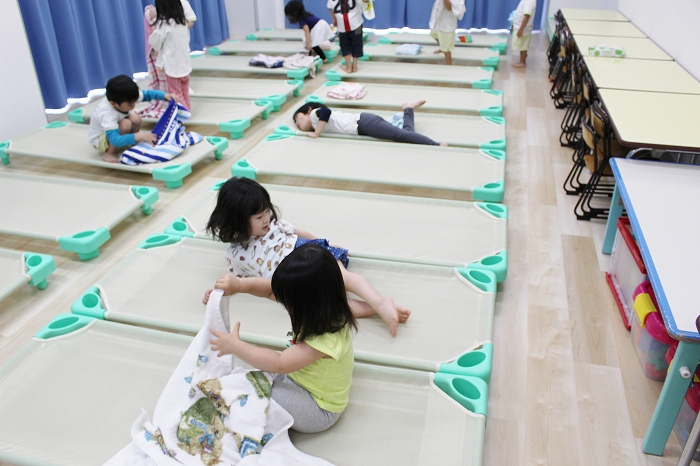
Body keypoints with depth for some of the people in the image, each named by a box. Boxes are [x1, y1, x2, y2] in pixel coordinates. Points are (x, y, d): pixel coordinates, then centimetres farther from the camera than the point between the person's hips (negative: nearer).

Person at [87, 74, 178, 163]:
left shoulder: (126, 98, -22)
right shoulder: (107, 115, -41)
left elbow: (147, 94, -8)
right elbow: (115, 140, -48)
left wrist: (164, 95, -24)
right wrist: (138, 136, -58)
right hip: (99, 139, -7)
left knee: (135, 118, -20)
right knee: (125, 124, -34)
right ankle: (109, 153, -17)